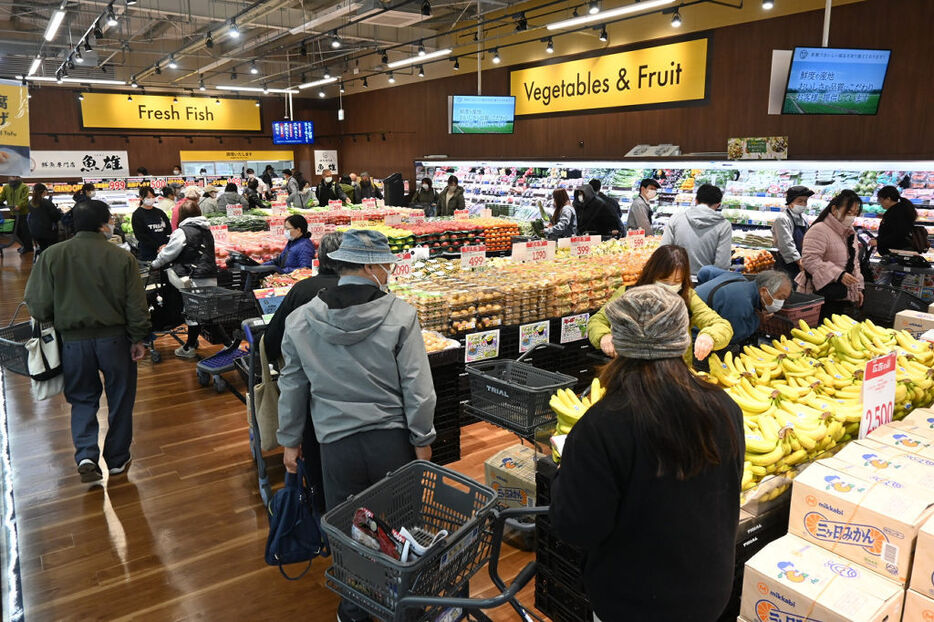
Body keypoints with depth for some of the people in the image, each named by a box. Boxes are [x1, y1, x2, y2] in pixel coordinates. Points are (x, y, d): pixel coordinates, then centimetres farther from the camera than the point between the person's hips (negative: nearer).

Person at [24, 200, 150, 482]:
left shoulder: (52, 255, -6)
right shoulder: (122, 257, -11)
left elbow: (38, 305, -5)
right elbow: (136, 305, -9)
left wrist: (59, 321, 15)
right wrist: (138, 339, 3)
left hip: (73, 340, 1)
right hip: (114, 339, -1)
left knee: (83, 399, 19)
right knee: (120, 399, 15)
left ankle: (86, 455, 3)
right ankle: (117, 459, 25)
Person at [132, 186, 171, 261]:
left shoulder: (160, 212, 15)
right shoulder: (137, 215, 2)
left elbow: (169, 230, 11)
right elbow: (140, 236, -6)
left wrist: (166, 245, -8)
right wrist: (158, 246, -14)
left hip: (165, 251, 4)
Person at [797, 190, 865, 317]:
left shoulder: (850, 232, 18)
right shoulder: (819, 230, -12)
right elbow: (809, 260, -23)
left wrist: (858, 288, 21)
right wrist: (838, 274, -28)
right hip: (820, 296, -8)